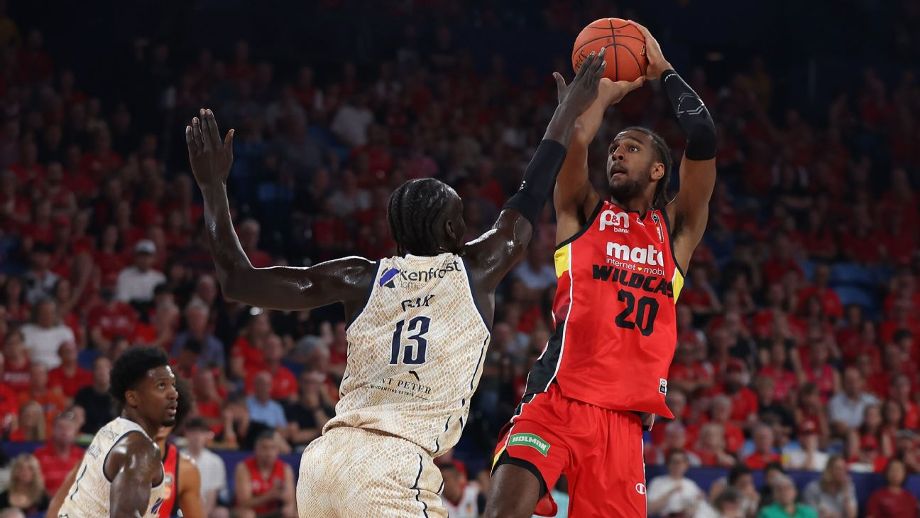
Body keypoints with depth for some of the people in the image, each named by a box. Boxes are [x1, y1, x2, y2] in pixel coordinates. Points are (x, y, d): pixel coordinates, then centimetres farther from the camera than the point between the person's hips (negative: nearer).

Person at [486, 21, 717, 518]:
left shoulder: (677, 229, 18)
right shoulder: (583, 212, 15)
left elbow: (702, 139, 5)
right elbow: (574, 137, -4)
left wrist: (661, 71, 15)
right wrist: (608, 91, 14)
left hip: (626, 417, 2)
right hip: (558, 398, -2)